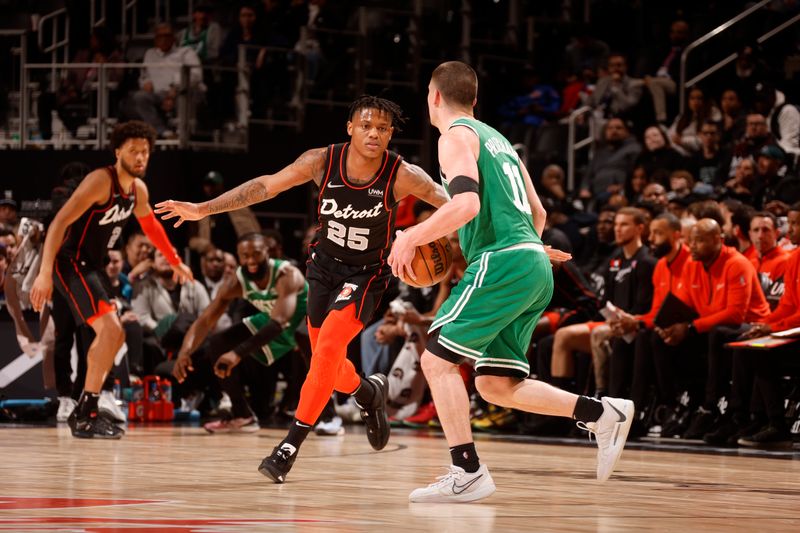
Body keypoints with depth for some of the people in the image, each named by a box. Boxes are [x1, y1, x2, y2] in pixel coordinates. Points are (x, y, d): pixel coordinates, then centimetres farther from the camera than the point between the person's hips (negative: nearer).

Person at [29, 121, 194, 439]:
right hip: (71, 263, -10)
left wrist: (175, 262, 35)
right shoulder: (101, 181, -20)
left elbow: (151, 226, 29)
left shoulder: (138, 189, 7)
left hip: (91, 265, 10)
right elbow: (59, 222, -25)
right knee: (111, 330, -22)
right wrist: (45, 273, -32)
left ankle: (85, 409, 26)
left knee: (111, 335, 17)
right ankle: (85, 416, -18)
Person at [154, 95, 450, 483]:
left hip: (366, 273, -4)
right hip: (325, 263, 4)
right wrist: (203, 209, -10)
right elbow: (266, 185, -10)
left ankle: (292, 444, -15)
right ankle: (369, 393, 45)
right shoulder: (323, 161, -17)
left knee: (328, 346, -21)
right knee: (324, 357, 11)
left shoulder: (402, 175, -23)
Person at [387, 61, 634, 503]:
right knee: (496, 383, 10)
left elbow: (467, 204, -18)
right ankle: (602, 414, 0)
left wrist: (411, 237, -10)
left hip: (502, 262, -9)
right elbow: (537, 214, 28)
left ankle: (467, 473, -13)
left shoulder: (456, 136, -1)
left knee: (437, 359, -7)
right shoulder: (496, 138, 26)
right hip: (536, 266, 9)